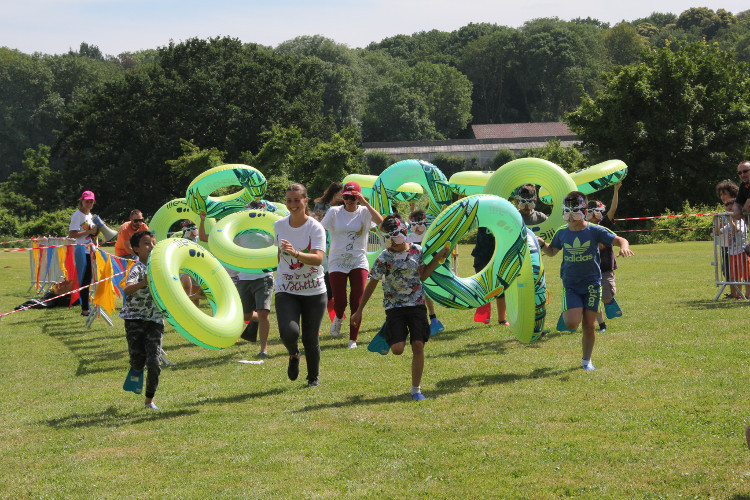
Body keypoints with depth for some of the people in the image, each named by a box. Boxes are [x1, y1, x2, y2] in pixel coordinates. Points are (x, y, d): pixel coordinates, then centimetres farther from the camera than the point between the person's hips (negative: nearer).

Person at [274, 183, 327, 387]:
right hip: (286, 290, 2)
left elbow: (318, 258, -26)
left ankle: (313, 377, 29)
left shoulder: (315, 227, -11)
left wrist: (296, 253, -41)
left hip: (314, 291, -2)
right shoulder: (279, 225, 3)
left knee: (310, 339, 2)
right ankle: (293, 354, 14)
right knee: (289, 332, -22)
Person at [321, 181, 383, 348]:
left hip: (359, 262, 0)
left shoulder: (364, 212, 1)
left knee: (357, 302, -7)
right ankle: (338, 318, 32)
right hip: (337, 263, 0)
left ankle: (353, 339, 6)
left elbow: (380, 221, -19)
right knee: (339, 301, -6)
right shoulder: (334, 212, 1)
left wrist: (365, 203, -23)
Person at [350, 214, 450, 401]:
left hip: (417, 304, 2)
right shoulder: (385, 258, -5)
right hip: (394, 307, -2)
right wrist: (359, 311, 3)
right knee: (398, 349, -14)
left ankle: (416, 389, 6)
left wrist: (437, 258, 5)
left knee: (418, 346, -7)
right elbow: (372, 284, 2)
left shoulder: (417, 251, 2)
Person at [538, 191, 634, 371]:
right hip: (570, 285, 1)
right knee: (572, 323, -16)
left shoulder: (594, 231, -6)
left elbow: (619, 240, -10)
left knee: (589, 325, 0)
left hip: (592, 284, -1)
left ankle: (586, 359, 20)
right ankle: (567, 311, 22)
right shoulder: (562, 233, 3)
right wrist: (542, 244, -2)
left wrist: (624, 246, -33)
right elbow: (551, 252, 19)